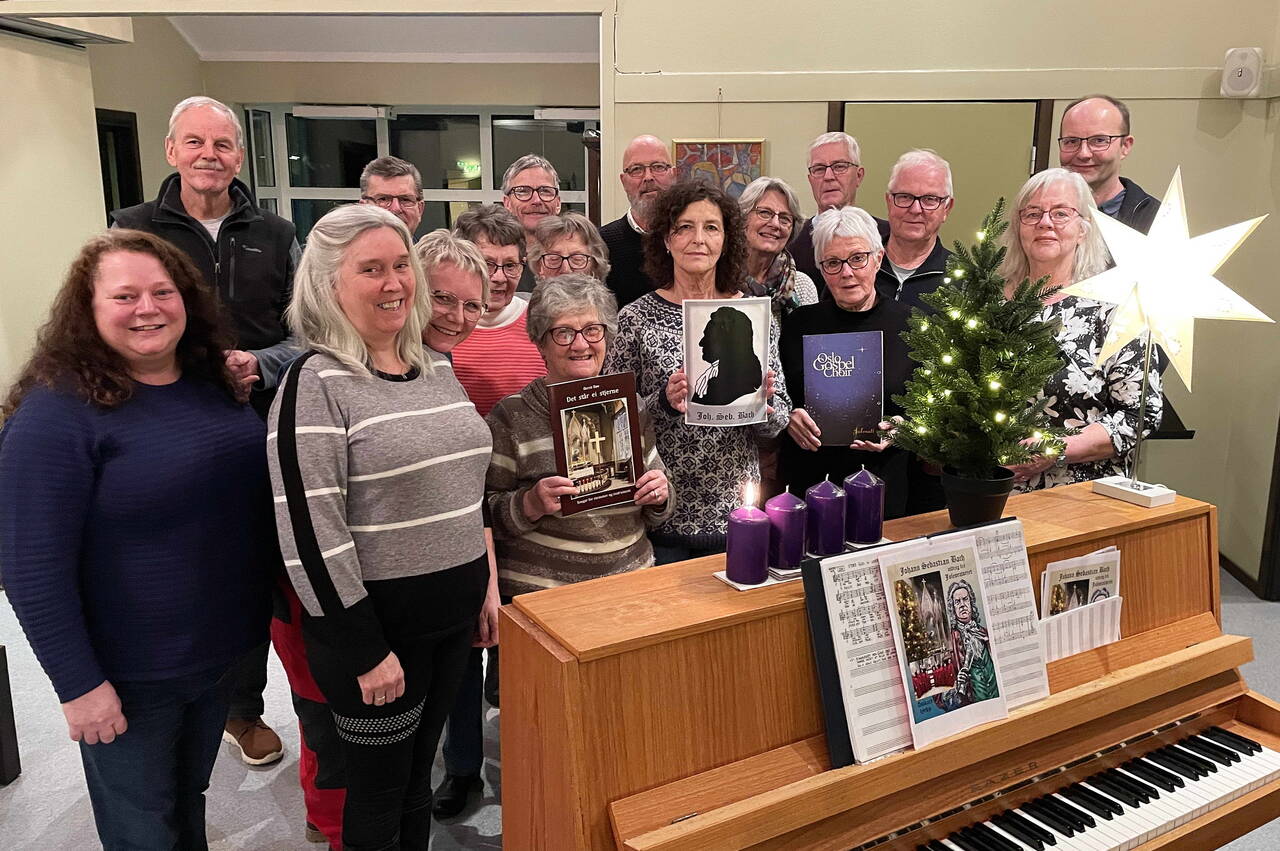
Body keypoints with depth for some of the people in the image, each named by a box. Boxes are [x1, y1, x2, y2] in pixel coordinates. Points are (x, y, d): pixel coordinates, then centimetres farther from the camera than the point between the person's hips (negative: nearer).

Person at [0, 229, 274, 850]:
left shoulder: (214, 383, 0)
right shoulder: (56, 415, -21)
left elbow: (256, 492, 18)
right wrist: (78, 684, -19)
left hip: (222, 648, 6)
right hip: (129, 678, -6)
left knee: (191, 797, 28)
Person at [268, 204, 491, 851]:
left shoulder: (437, 368, 7)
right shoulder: (315, 383, -15)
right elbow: (310, 533, -19)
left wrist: (484, 590, 11)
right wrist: (367, 649, -18)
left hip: (454, 616, 6)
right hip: (375, 626, -6)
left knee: (418, 779, 21)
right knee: (378, 795, 11)